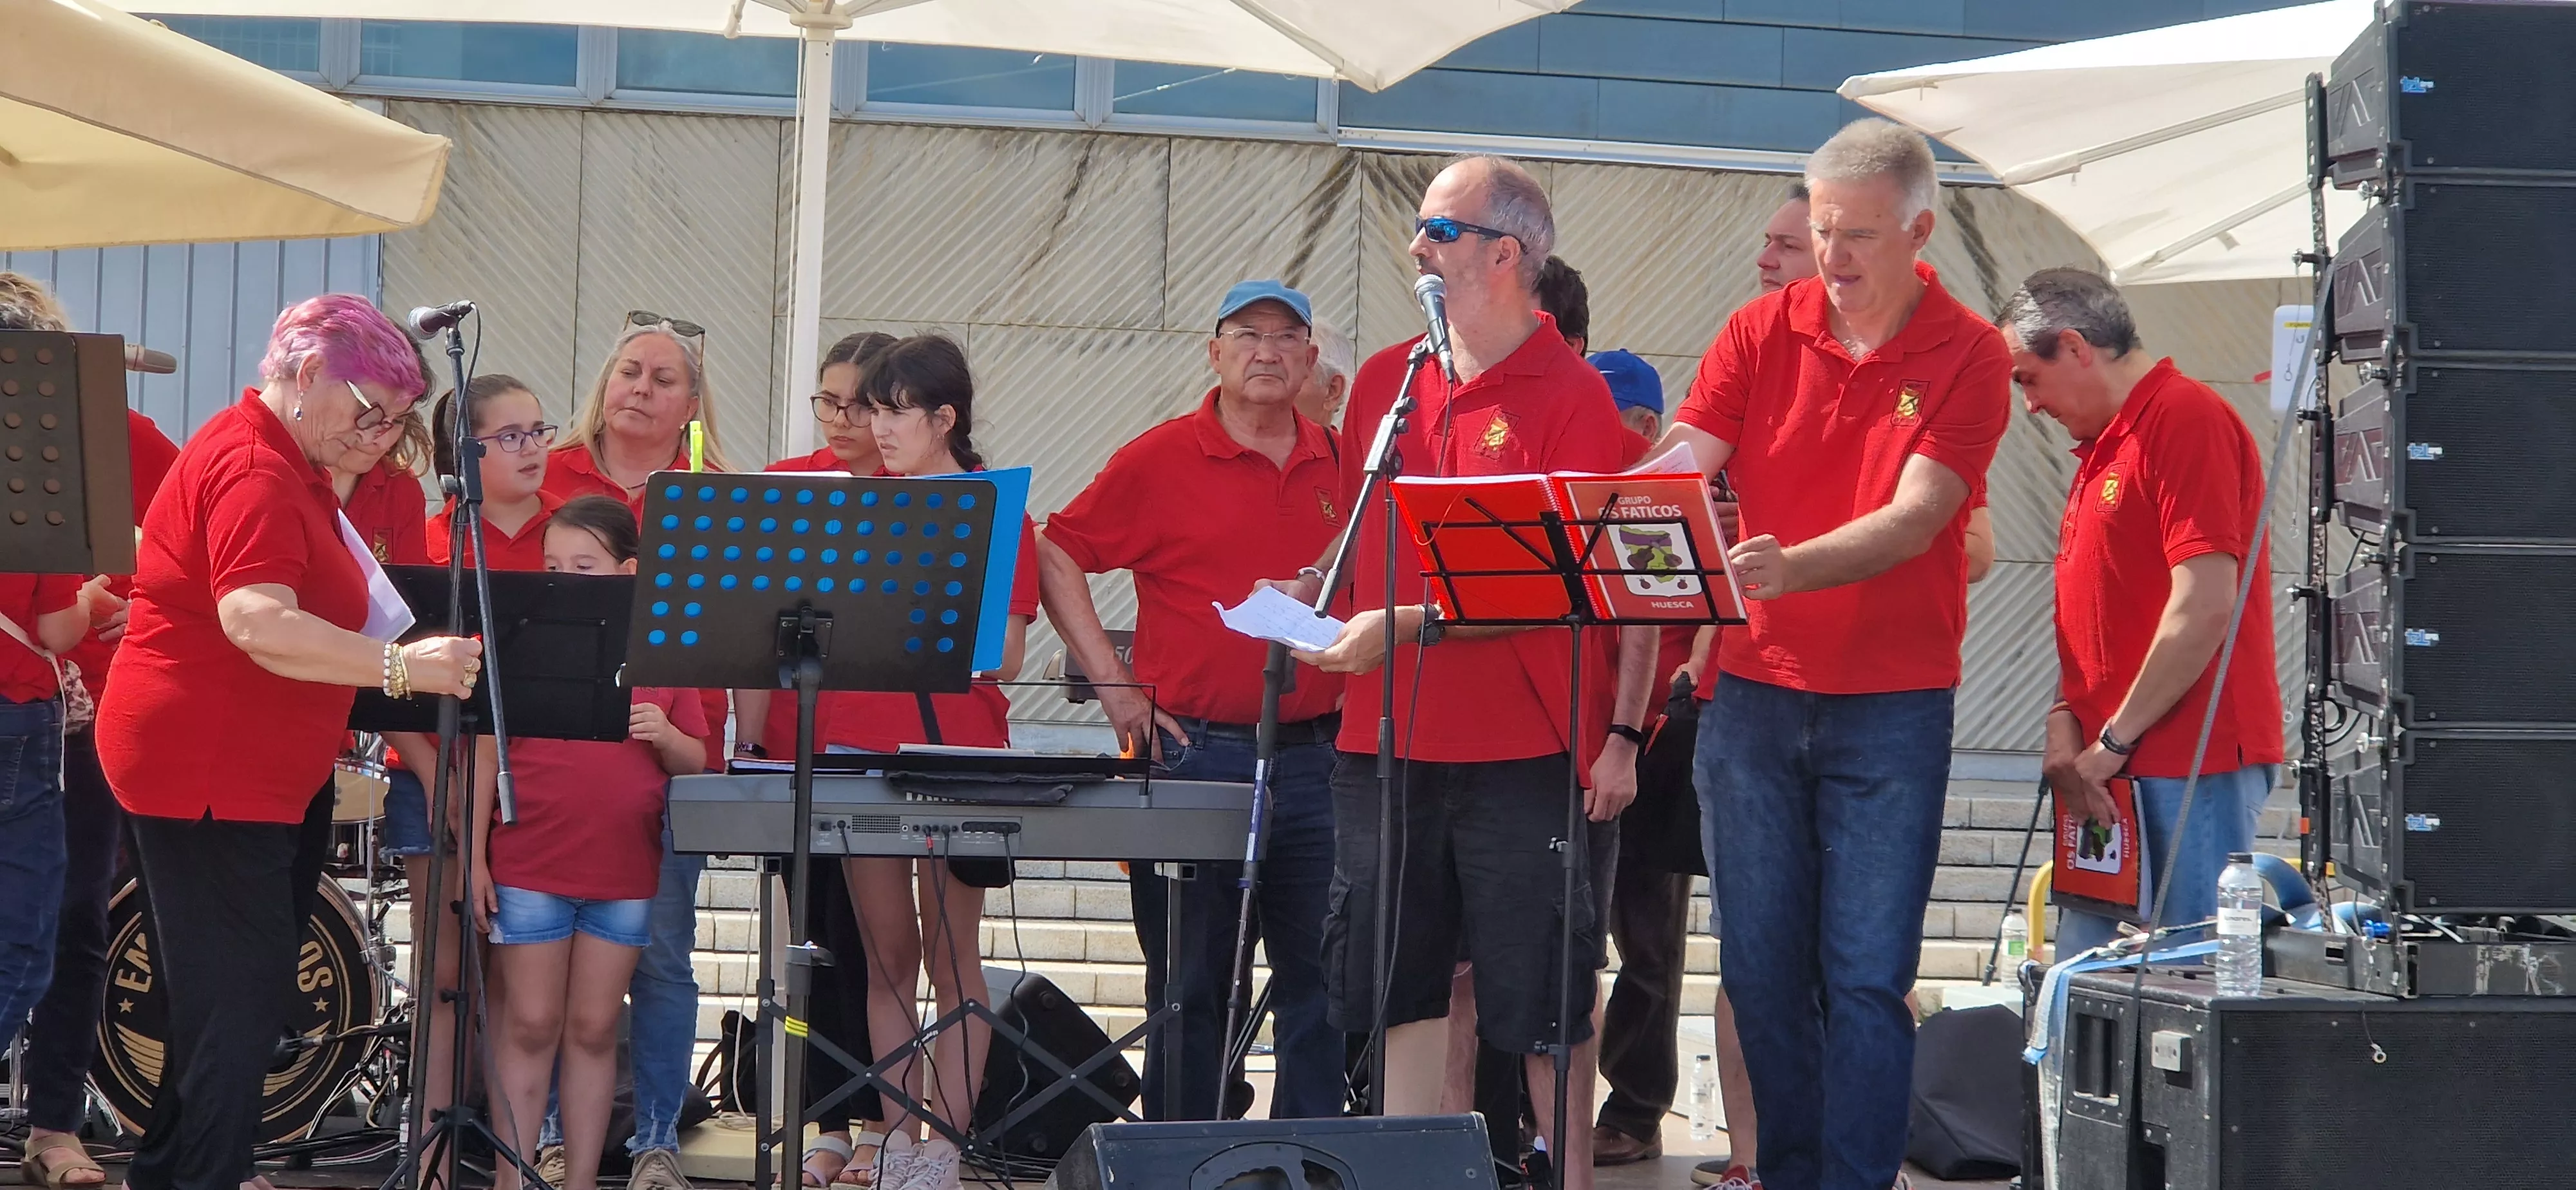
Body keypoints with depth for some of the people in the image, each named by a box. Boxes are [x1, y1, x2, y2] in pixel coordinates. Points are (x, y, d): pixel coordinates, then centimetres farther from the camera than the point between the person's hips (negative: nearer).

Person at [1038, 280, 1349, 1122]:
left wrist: (1361, 684, 8)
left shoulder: (1339, 465, 9)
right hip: (1194, 754, -3)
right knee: (1190, 984, 4)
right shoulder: (1161, 460, -1)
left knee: (1323, 980, 4)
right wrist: (1113, 681, -4)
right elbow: (1056, 557, 2)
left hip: (1315, 758, 3)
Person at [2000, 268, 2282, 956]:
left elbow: (2204, 607, -18)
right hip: (2109, 773, 10)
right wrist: (2066, 725, 6)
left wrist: (2114, 743, -13)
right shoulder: (2105, 446, 21)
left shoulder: (2188, 421, -10)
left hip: (2192, 768, -10)